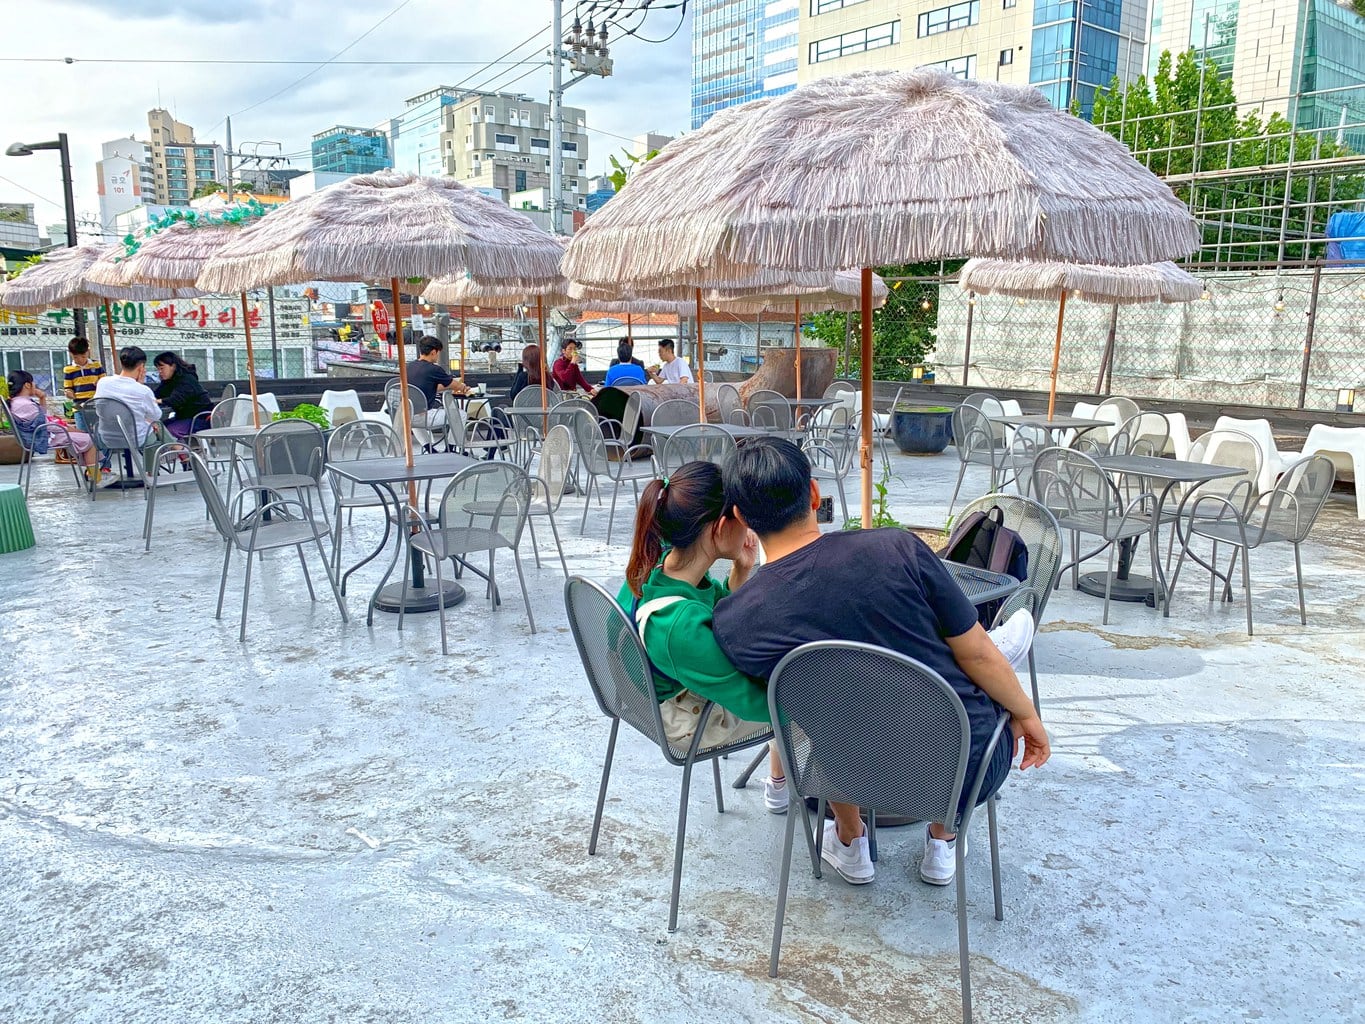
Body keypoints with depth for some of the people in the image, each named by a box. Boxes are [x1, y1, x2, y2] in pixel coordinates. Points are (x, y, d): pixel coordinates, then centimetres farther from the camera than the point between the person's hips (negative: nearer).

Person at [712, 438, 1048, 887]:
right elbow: (976, 654, -10)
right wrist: (1027, 715, 10)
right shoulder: (898, 548, -20)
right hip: (975, 770, -1)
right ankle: (942, 841, 38)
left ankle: (850, 844, 44)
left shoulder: (732, 622, -17)